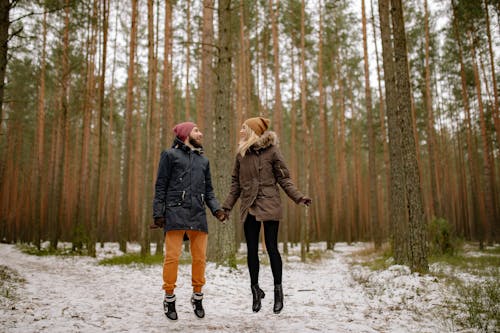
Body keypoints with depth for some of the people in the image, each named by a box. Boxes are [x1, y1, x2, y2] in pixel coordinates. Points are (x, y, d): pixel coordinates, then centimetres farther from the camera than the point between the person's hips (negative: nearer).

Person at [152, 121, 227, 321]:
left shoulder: (203, 160, 22)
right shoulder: (170, 155, 7)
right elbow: (160, 186, 3)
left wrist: (216, 209, 5)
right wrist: (158, 213, -5)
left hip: (198, 214, 4)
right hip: (175, 213, -4)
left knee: (200, 257, 4)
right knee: (172, 256, -5)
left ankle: (197, 296, 20)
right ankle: (169, 298, 10)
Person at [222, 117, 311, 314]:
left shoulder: (272, 150, -3)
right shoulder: (241, 153, 9)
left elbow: (284, 179, -1)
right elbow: (236, 183, 14)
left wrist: (298, 197, -13)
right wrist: (227, 206, 11)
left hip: (269, 205, -4)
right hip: (249, 207, 4)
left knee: (271, 247, -2)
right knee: (252, 249, 6)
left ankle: (278, 291, 10)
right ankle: (255, 289, 20)